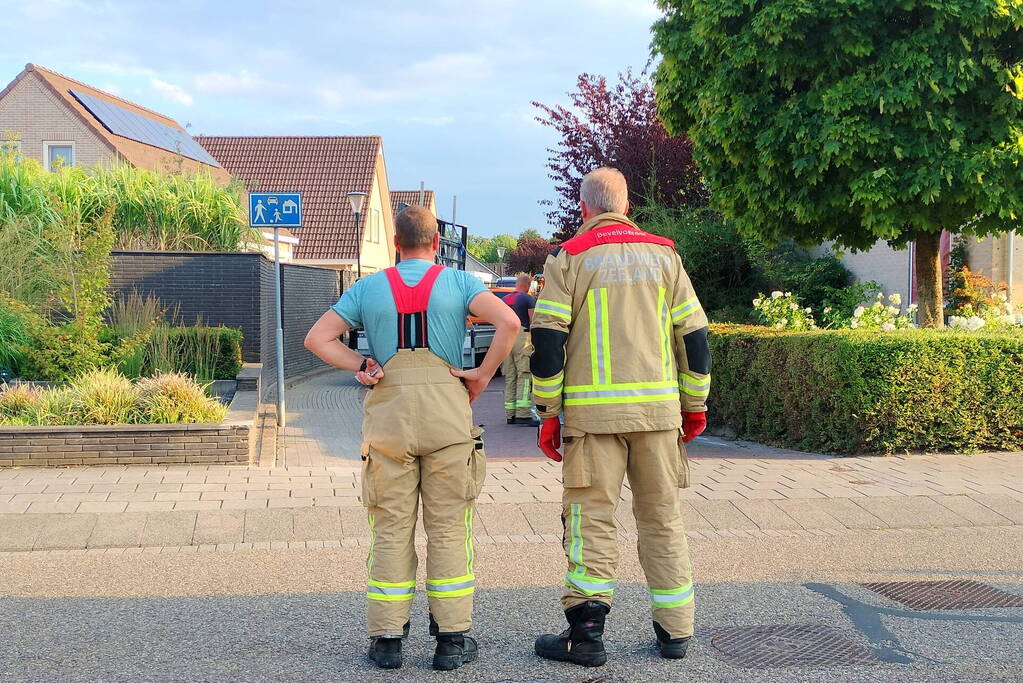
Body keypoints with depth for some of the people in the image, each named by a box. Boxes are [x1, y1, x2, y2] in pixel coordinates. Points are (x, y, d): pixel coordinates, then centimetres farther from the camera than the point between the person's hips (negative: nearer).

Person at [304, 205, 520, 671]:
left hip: (388, 416, 1)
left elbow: (317, 338, 5)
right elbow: (508, 322, -11)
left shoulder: (369, 287, 10)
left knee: (390, 528, 8)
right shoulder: (457, 282, 5)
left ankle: (386, 639, 11)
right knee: (448, 527, 5)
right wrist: (483, 375, -4)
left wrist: (360, 367, 3)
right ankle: (452, 639, 8)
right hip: (448, 415, -1)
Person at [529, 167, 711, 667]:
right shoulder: (663, 255, 10)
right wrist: (695, 406, 17)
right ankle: (675, 631, 15)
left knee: (592, 518, 1)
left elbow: (547, 339, -4)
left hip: (592, 410, -3)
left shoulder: (568, 259, 1)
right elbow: (693, 335, 9)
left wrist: (547, 413, 2)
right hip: (658, 409, 3)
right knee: (662, 517, 10)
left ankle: (586, 632, -1)